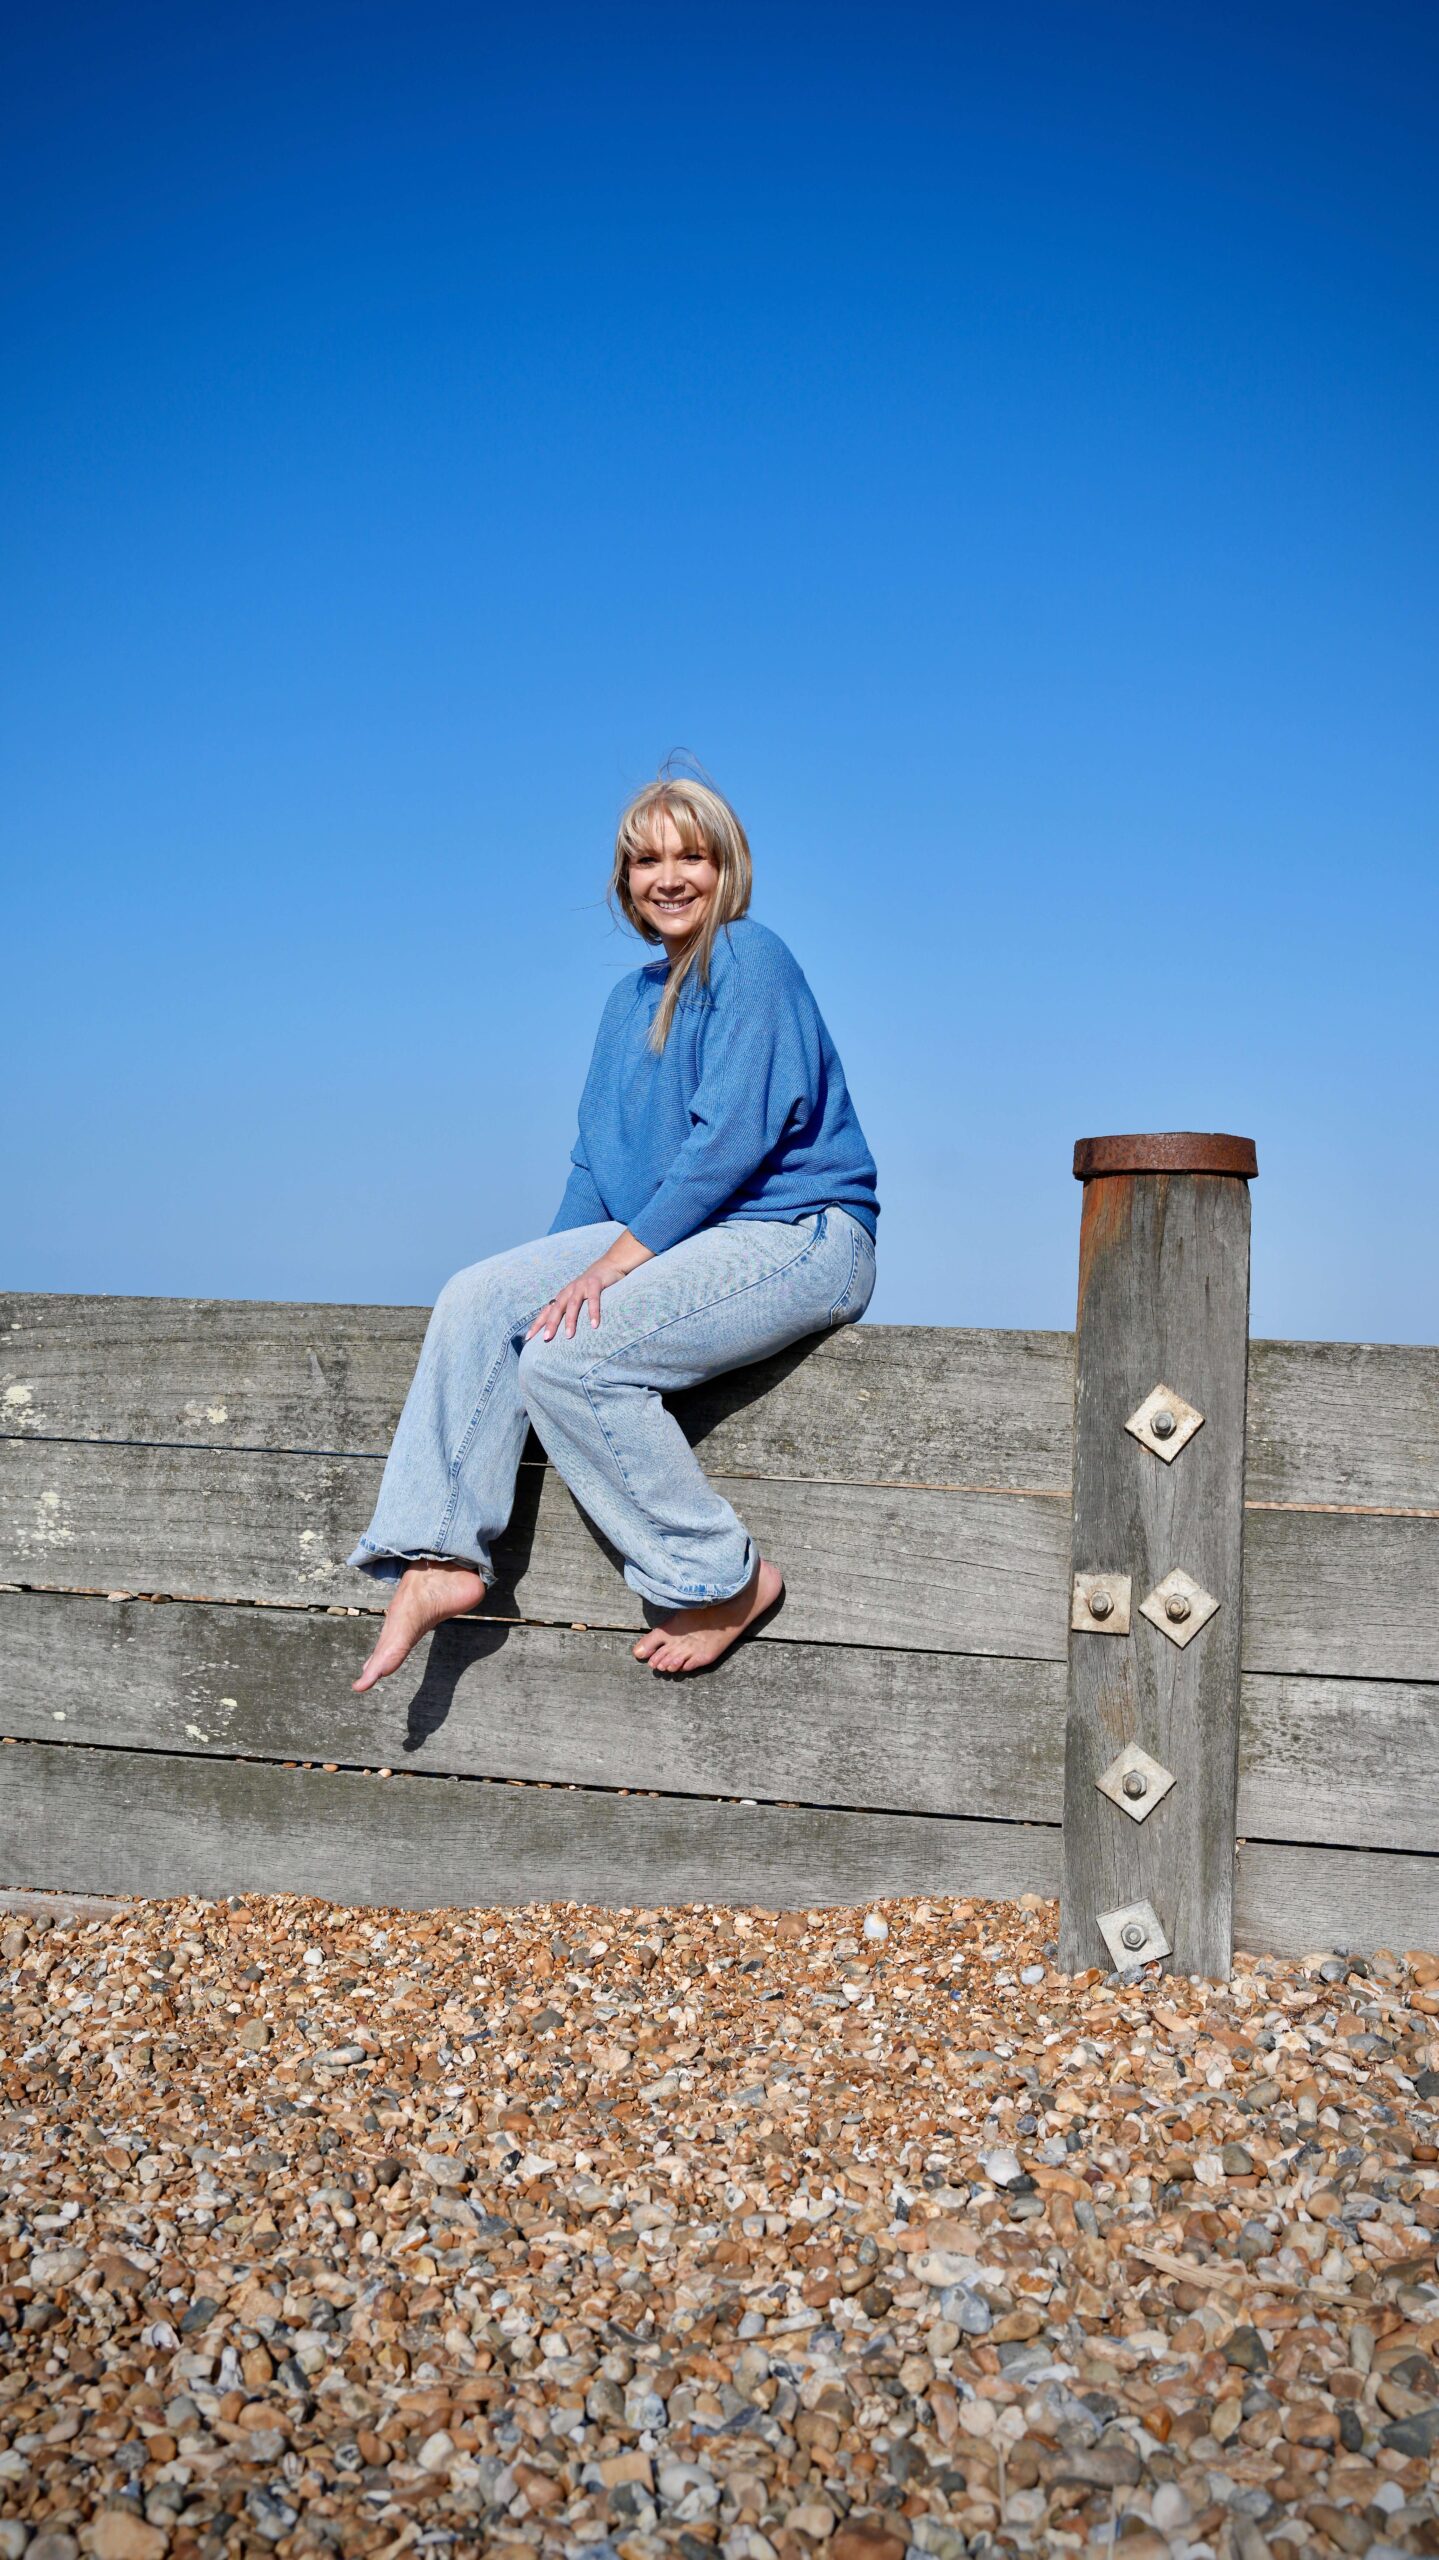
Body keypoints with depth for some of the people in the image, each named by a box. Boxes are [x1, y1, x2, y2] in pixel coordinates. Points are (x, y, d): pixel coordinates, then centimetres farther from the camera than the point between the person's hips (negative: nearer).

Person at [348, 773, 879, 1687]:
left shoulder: (751, 959, -7)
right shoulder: (633, 999, 20)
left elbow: (733, 1134, -17)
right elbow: (598, 1158, 21)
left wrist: (618, 1260, -19)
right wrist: (561, 1276, 6)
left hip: (794, 1233, -8)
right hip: (672, 1234, 9)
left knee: (568, 1359, -26)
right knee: (478, 1302, -9)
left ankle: (727, 1578, -12)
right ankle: (440, 1557, -11)